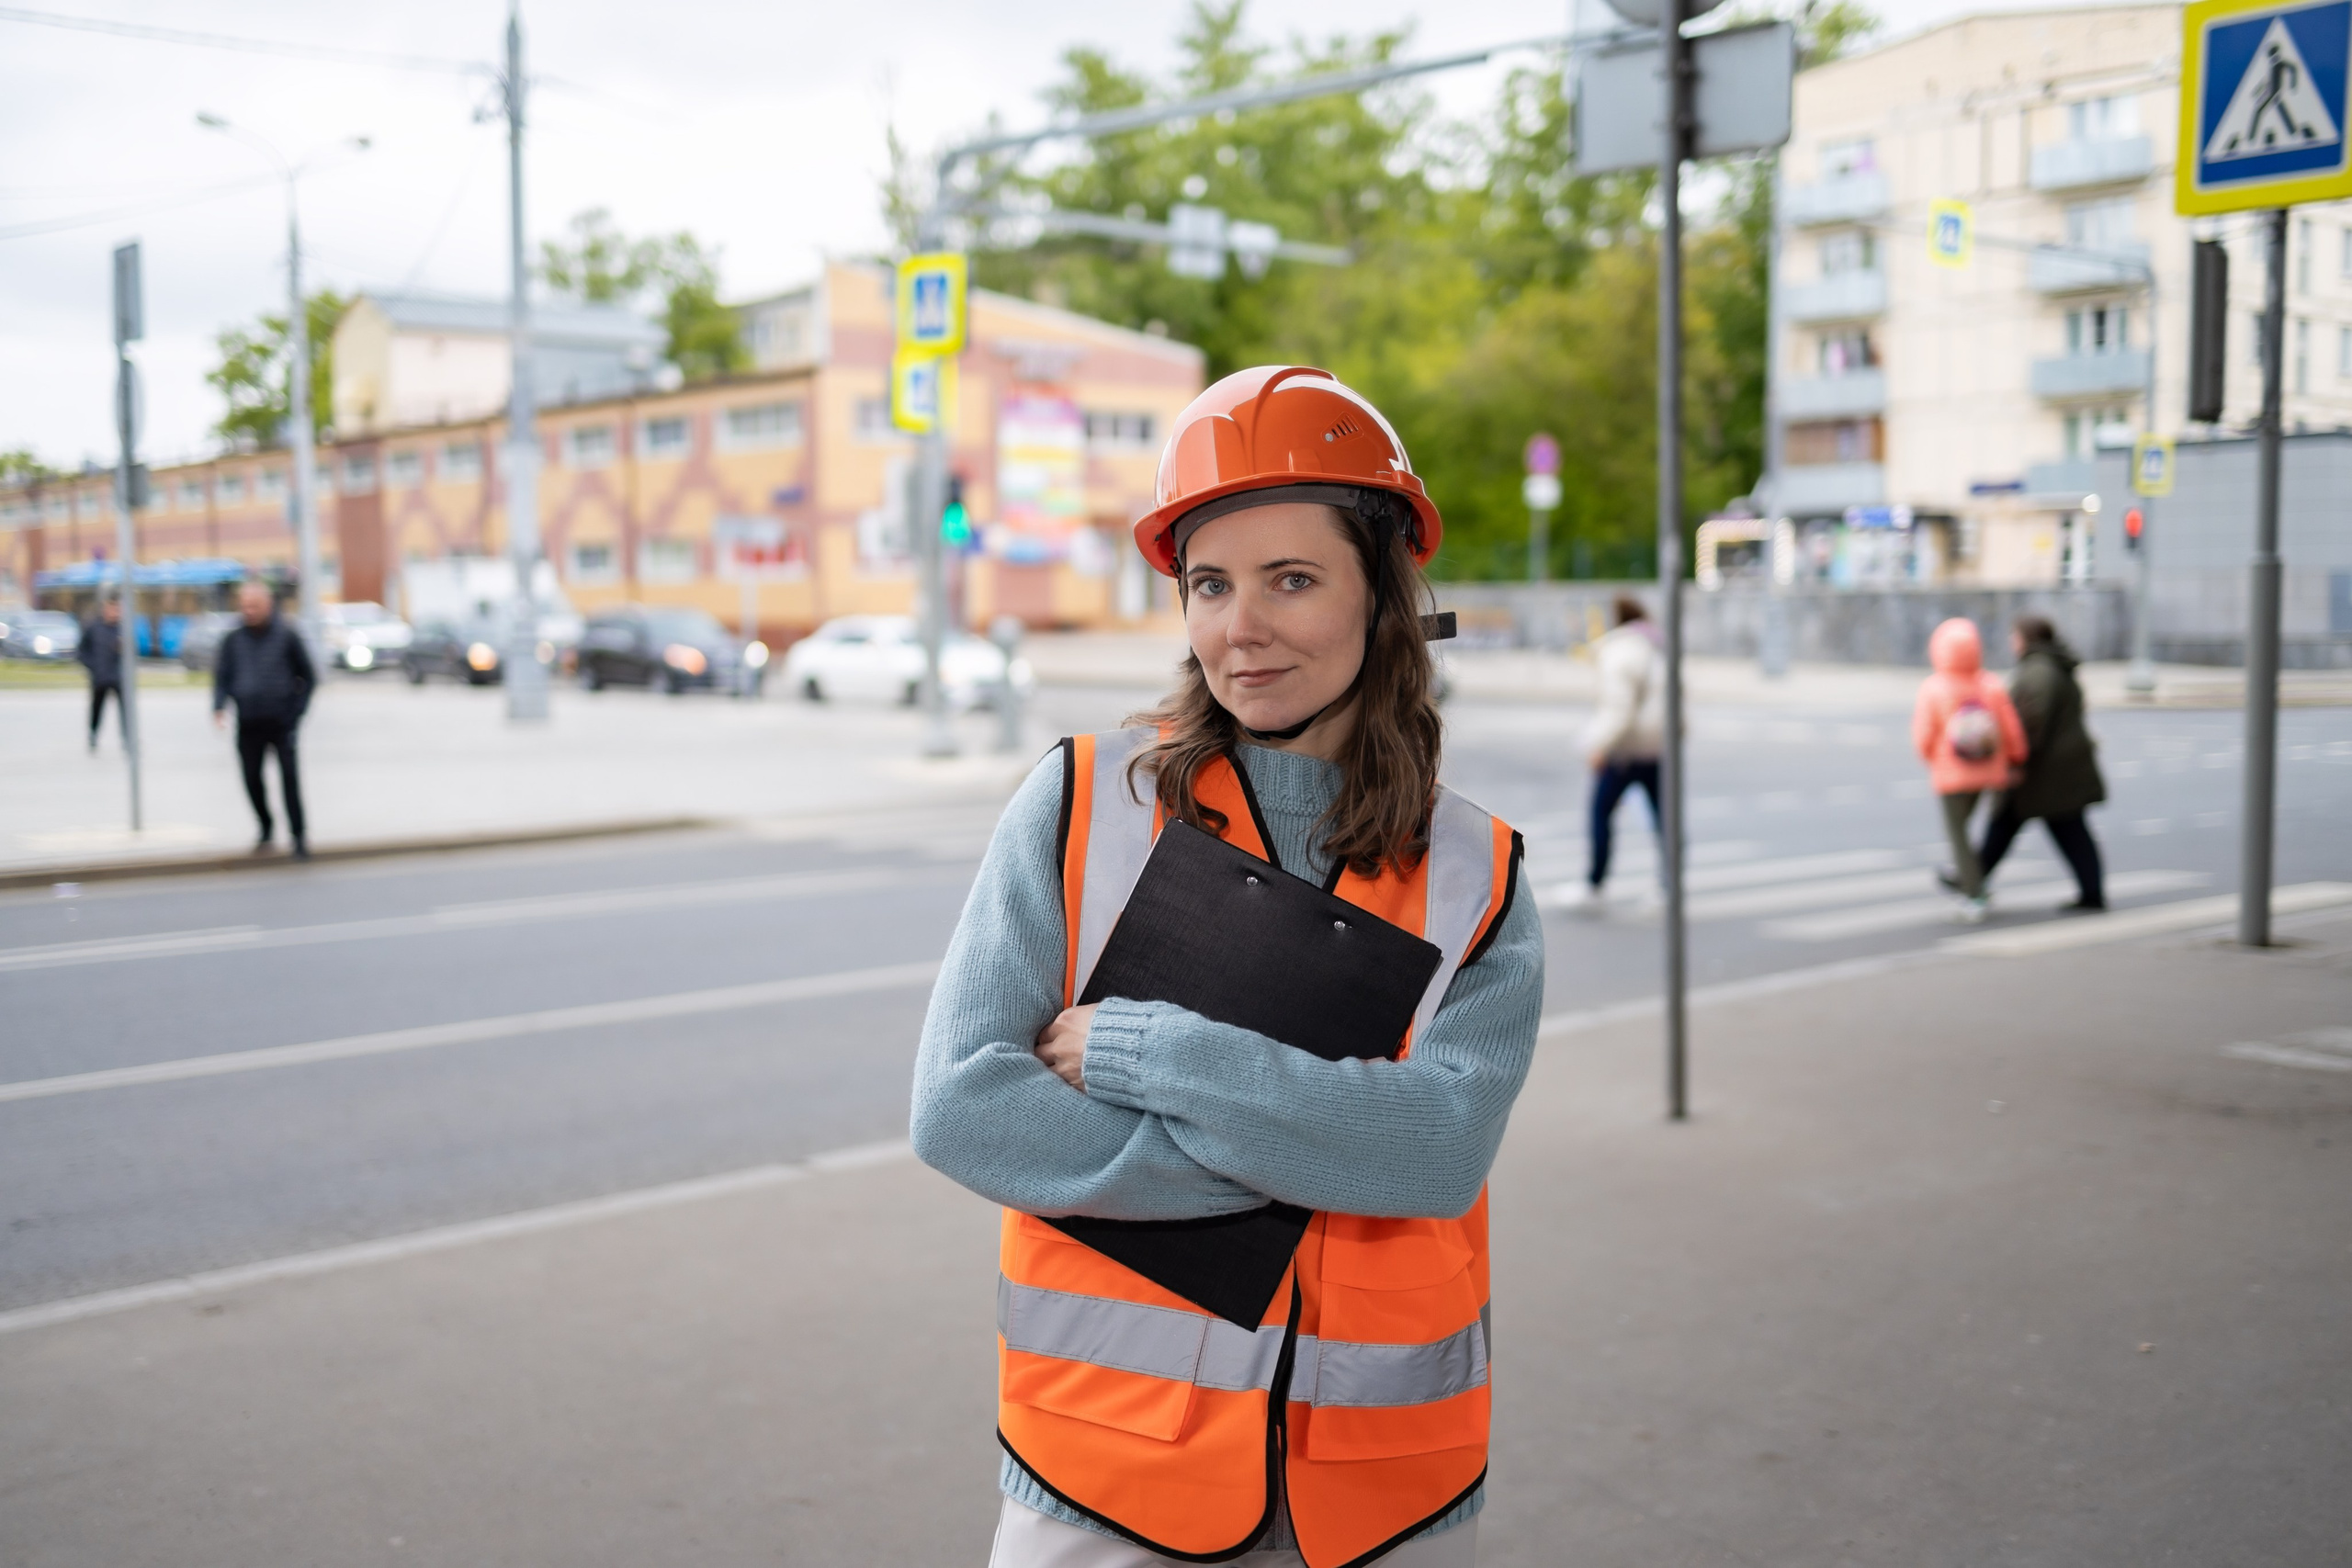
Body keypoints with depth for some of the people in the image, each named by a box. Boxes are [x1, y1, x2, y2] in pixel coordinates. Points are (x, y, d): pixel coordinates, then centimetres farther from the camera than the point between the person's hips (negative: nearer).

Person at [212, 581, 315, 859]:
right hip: (249, 724, 3)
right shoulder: (233, 640, 6)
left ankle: (298, 833, -4)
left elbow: (308, 677, 4)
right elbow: (222, 676, 8)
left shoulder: (286, 636, 0)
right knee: (252, 779, 6)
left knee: (289, 777, -11)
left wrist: (297, 710, -6)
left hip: (282, 722, -3)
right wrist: (220, 706, -10)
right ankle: (266, 828, 25)